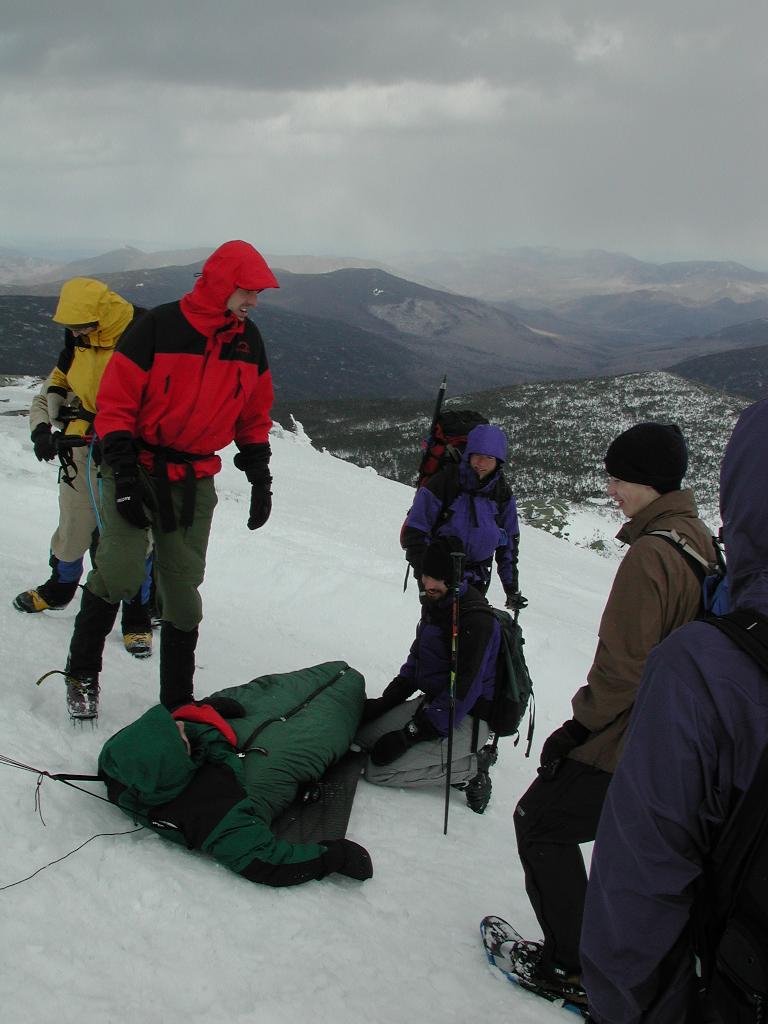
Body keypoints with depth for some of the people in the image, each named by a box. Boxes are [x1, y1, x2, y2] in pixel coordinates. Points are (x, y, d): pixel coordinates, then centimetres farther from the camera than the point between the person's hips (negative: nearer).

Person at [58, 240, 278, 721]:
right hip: (138, 466, -4)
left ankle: (177, 699, 18)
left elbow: (255, 415, 15)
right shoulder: (159, 327, -13)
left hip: (196, 479, 5)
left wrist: (260, 479, 12)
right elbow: (115, 403, -12)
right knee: (121, 571, -19)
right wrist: (125, 474, -18)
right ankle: (82, 670, 6)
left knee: (183, 587, 6)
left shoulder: (249, 340, 4)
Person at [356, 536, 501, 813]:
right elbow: (417, 656, 17)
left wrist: (411, 734, -21)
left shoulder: (477, 620, -23)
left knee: (377, 769, -17)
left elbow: (464, 689, -24)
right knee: (360, 732, 2)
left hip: (466, 719, -9)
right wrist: (386, 700, 6)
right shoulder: (435, 602, 5)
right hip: (432, 702, 9)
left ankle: (470, 767, -4)